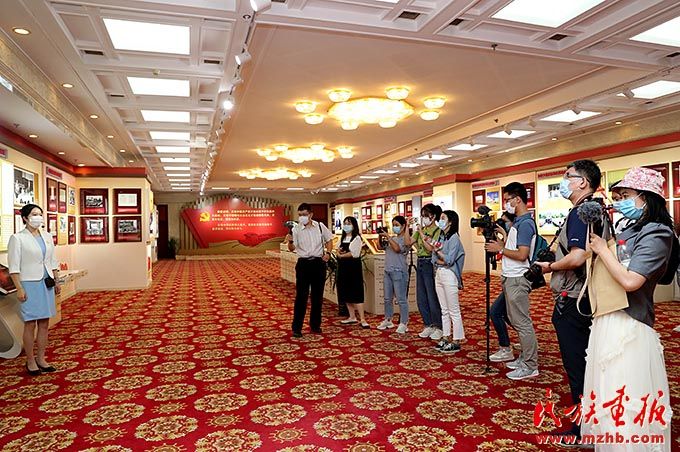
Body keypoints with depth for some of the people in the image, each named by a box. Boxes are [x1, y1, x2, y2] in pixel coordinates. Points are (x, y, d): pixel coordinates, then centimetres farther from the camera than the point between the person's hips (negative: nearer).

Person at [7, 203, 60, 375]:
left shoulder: (47, 237, 10)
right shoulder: (17, 238, -6)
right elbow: (14, 266, -10)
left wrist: (57, 281, 12)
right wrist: (19, 288, -14)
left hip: (46, 284, 5)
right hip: (30, 284, -5)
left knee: (44, 323, 8)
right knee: (30, 324, 0)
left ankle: (41, 358, 19)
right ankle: (30, 361, 12)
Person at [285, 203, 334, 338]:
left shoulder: (320, 226, 2)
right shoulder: (296, 230, -4)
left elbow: (329, 240, 13)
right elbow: (292, 248, -9)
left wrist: (328, 253, -2)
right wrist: (290, 242, -30)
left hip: (319, 263, 2)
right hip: (303, 264, -2)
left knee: (317, 295, 10)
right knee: (301, 296, -4)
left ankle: (315, 325, 23)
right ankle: (296, 328, 3)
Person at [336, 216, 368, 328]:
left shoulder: (357, 238, -6)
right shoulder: (342, 238, 16)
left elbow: (354, 254, -14)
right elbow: (338, 251, 13)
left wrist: (342, 255, -5)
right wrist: (339, 252, -10)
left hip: (353, 267, -7)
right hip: (343, 268, 7)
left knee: (356, 293, -9)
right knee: (345, 293, 8)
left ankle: (362, 319, -8)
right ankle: (352, 317, 17)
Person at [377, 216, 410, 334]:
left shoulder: (406, 239, -7)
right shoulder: (392, 238, 15)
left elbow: (397, 248, -22)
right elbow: (383, 248, 19)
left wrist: (388, 237, -16)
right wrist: (382, 238, 4)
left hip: (399, 271, -8)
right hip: (388, 271, 8)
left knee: (401, 299, -4)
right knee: (387, 298, 14)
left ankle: (403, 324, 4)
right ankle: (388, 320, 27)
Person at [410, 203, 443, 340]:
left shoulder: (438, 231, -10)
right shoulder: (421, 230, 12)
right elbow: (408, 242, 3)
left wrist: (421, 233, -18)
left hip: (430, 265, -8)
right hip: (420, 264, 8)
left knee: (432, 298, -1)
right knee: (421, 298, 12)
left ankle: (438, 328, 13)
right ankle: (428, 325, 25)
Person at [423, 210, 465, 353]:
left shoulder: (454, 238, -9)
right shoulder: (441, 237, 12)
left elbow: (449, 260, -16)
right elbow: (434, 260, 13)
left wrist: (437, 251, -6)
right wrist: (440, 261, -6)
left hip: (449, 275, -8)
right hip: (438, 274, 8)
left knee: (454, 310, -2)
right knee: (444, 309, 13)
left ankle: (456, 342, 4)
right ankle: (446, 338, 20)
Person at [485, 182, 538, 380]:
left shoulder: (525, 223, -16)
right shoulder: (519, 221, 14)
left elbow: (522, 255, -23)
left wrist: (500, 249, -13)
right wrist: (501, 242, 8)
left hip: (517, 279, -10)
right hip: (510, 277, 10)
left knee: (522, 322, -4)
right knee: (516, 320, 16)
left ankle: (530, 367, 5)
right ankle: (524, 358, 27)